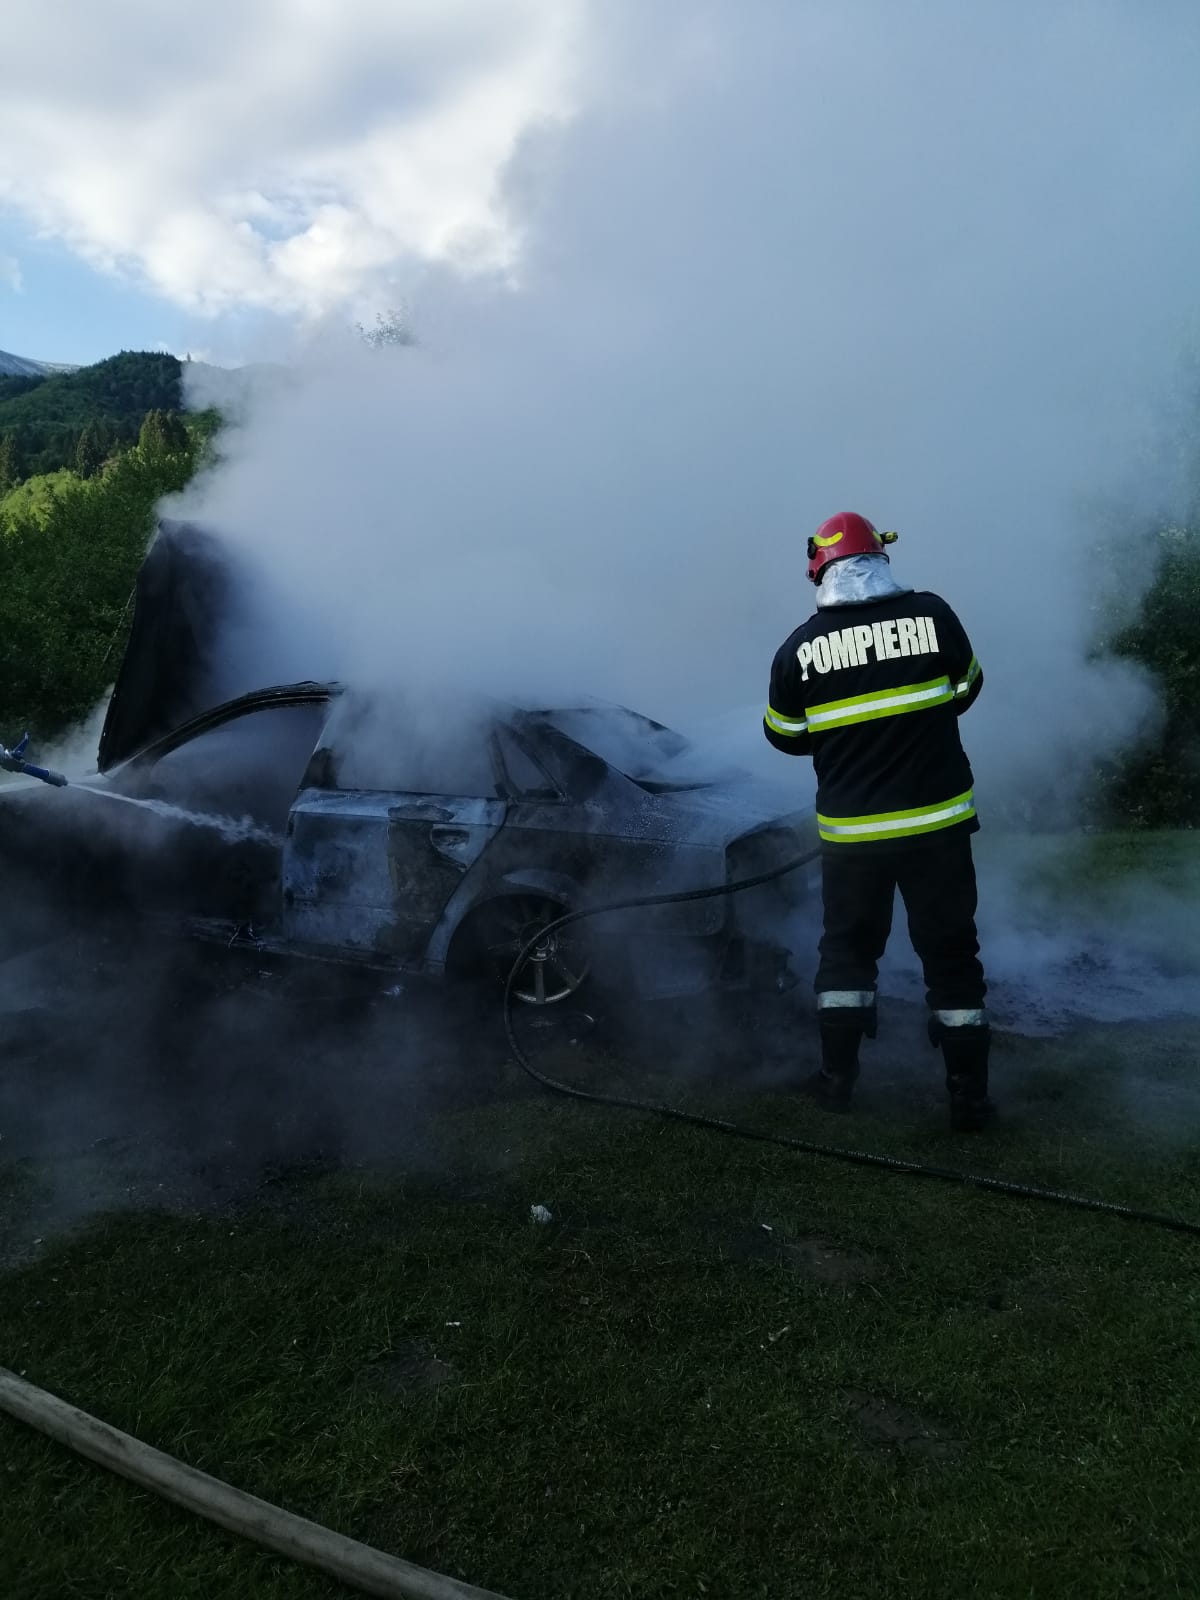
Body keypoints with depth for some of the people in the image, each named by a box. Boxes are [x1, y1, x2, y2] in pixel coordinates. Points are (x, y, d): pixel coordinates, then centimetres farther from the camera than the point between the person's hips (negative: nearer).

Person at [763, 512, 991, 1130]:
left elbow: (784, 735, 6)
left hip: (851, 831, 0)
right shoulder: (932, 614, -7)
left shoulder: (798, 649, -6)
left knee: (848, 947, 18)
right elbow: (965, 690, 9)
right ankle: (968, 1094, 18)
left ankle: (836, 1077, 24)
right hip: (938, 822, 0)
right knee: (950, 952, 12)